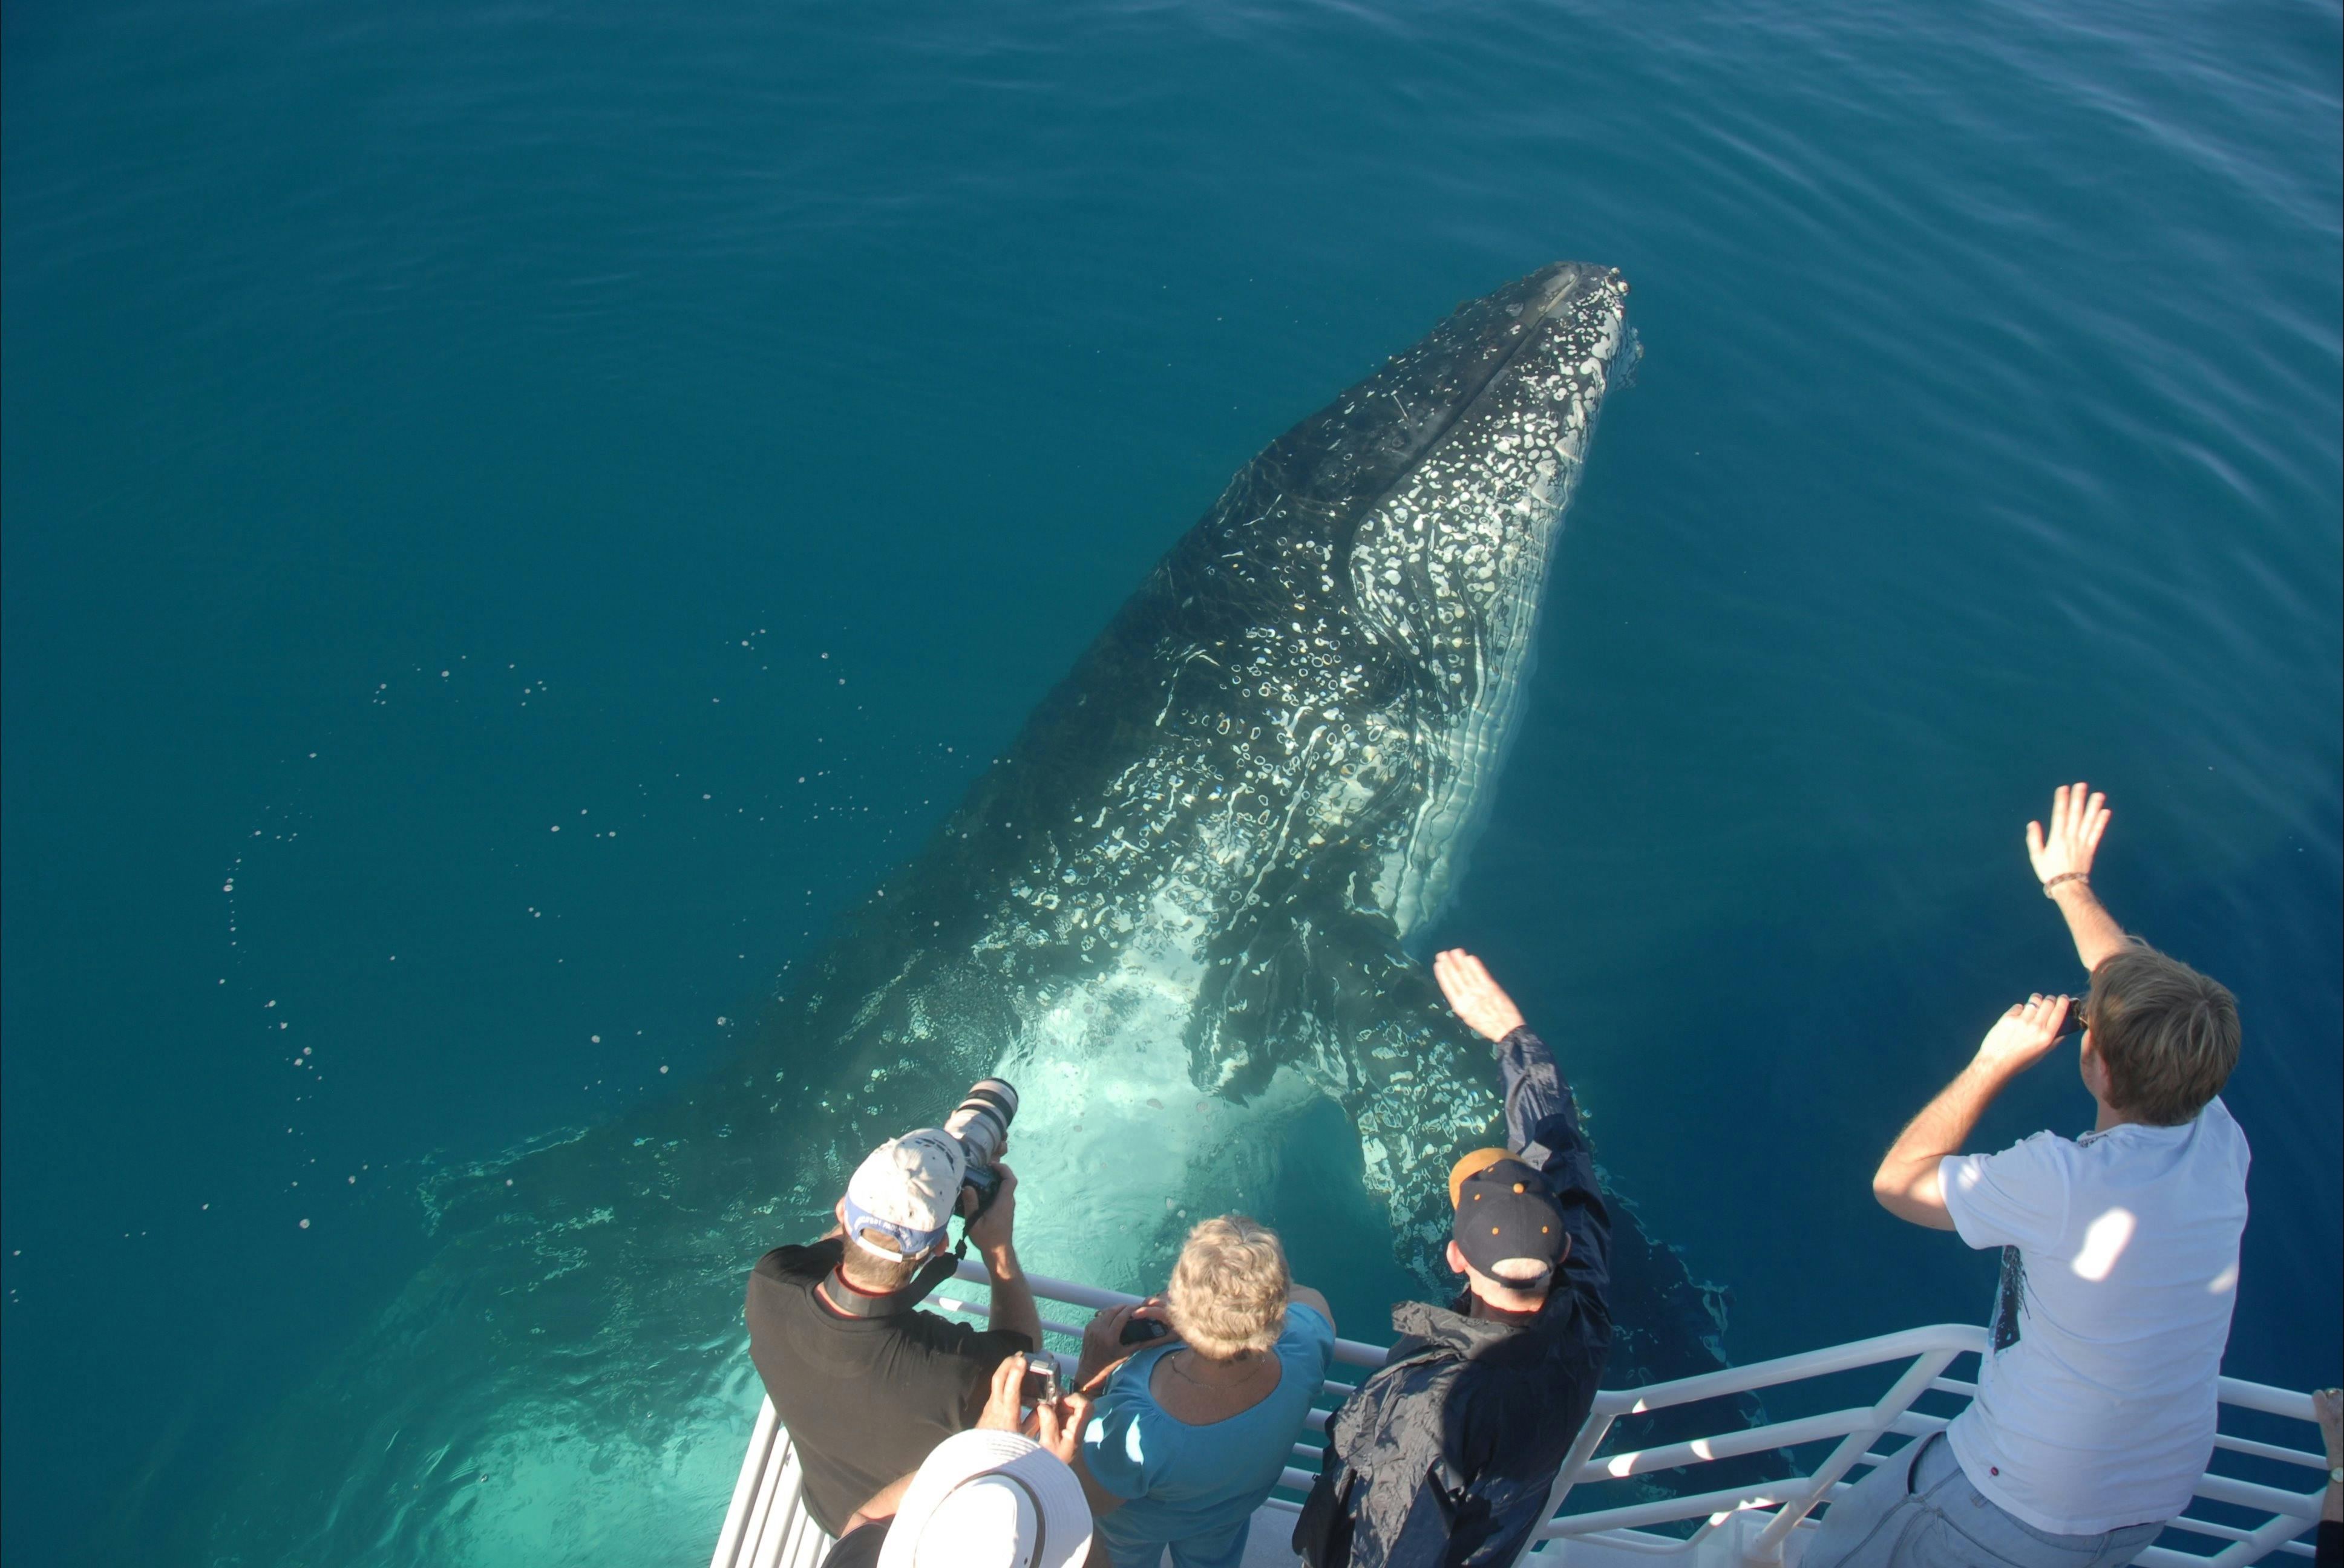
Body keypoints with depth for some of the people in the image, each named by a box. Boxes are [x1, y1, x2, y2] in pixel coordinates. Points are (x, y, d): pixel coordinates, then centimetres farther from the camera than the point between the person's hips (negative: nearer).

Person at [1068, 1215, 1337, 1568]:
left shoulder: (1134, 1432, -50)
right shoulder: (1308, 1344, -42)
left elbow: (1082, 1502, -28)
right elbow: (1308, 1297, -16)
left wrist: (1087, 1375, -30)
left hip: (1137, 1527, -2)